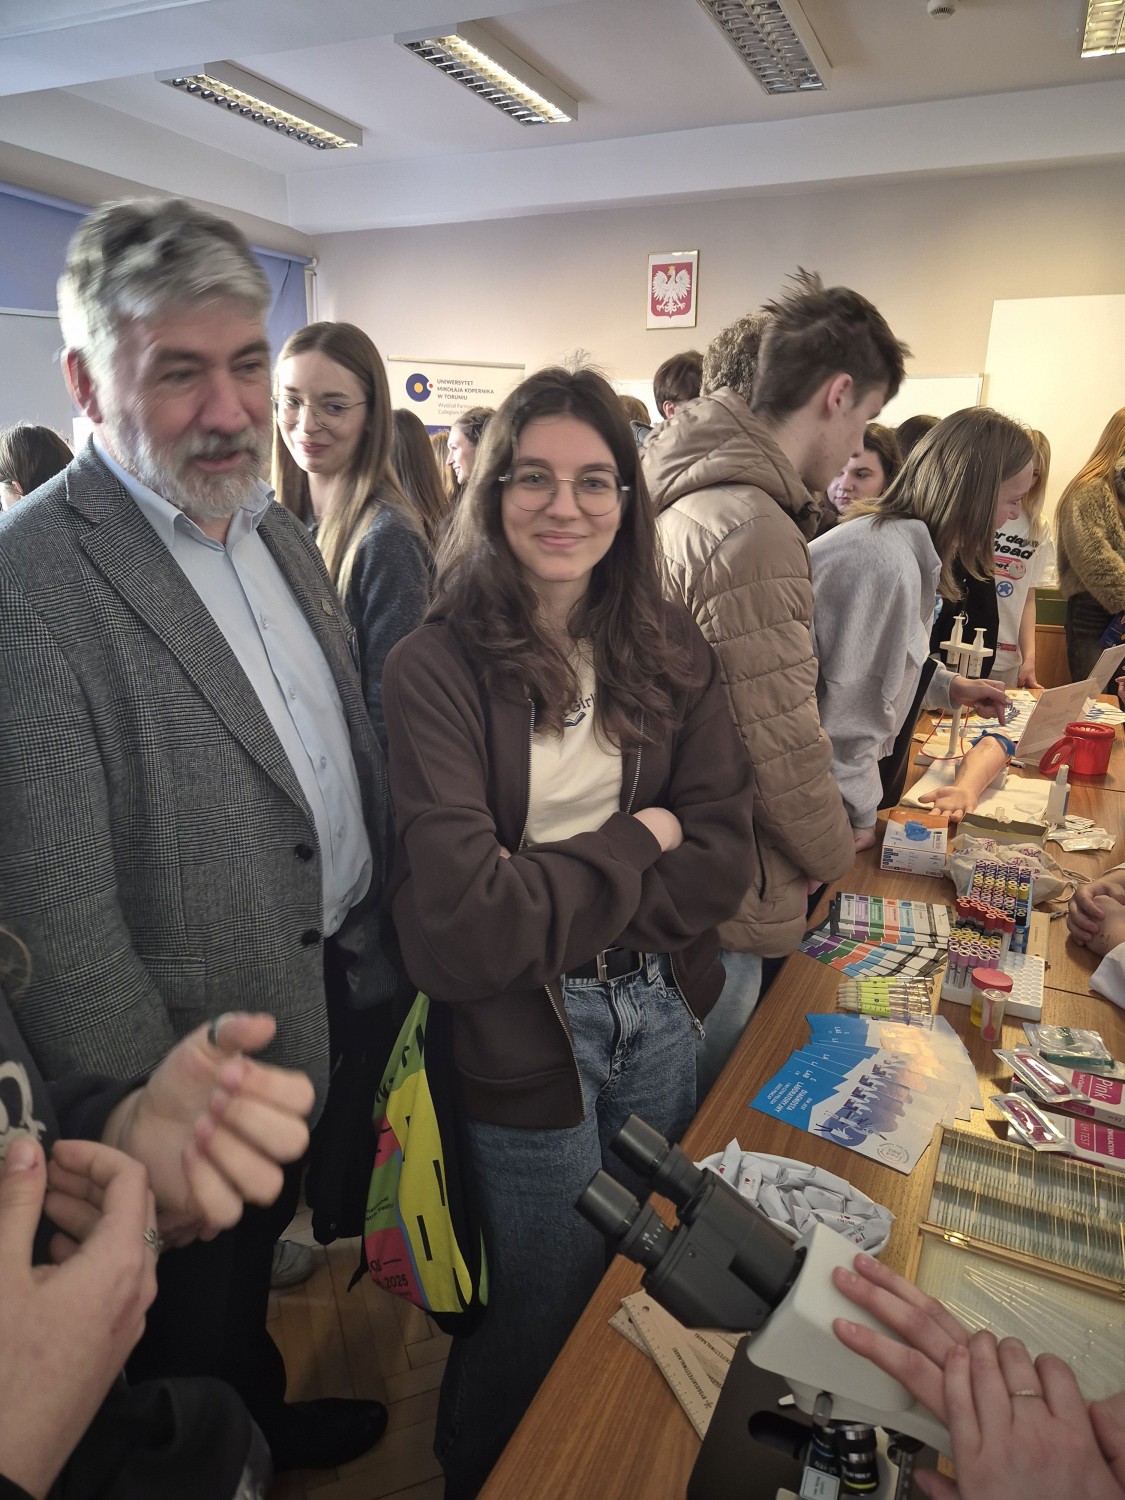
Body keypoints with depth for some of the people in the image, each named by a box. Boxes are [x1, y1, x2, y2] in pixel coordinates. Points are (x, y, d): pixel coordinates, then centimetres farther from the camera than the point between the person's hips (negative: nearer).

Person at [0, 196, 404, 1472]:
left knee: (329, 1220, 29)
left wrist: (391, 934, 9)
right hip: (221, 1052, -7)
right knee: (208, 1307, 20)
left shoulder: (279, 531, 3)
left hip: (354, 984, 8)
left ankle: (282, 1419, 58)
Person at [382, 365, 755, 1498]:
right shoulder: (436, 669, -17)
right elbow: (459, 925, -22)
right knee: (544, 1327, 18)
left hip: (660, 1012, 5)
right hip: (524, 1043, -4)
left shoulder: (668, 652, -1)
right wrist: (635, 846, -14)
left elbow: (724, 854, -4)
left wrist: (553, 910, -14)